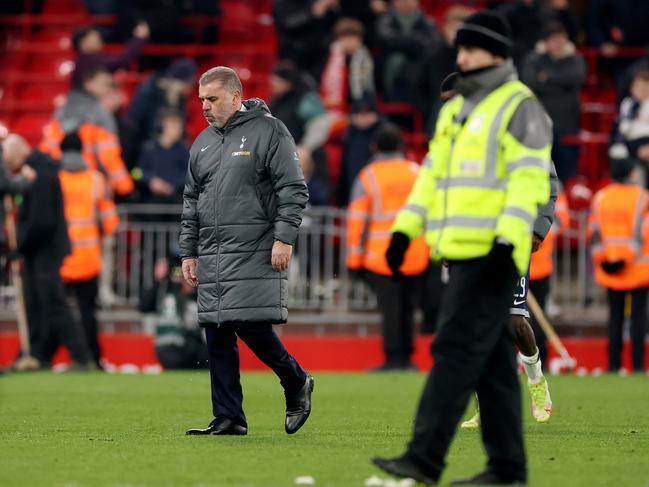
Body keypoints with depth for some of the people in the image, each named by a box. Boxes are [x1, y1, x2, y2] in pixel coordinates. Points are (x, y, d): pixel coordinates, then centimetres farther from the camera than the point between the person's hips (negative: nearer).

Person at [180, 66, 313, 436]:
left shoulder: (269, 131, -2)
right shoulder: (203, 143, 18)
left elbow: (293, 190, -7)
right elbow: (191, 202, 24)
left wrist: (284, 239, -14)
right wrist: (189, 253, 19)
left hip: (255, 254, -7)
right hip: (213, 258, 7)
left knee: (252, 327, -13)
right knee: (218, 337, 3)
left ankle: (297, 384, 11)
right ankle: (228, 418, 7)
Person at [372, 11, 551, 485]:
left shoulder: (520, 107, -7)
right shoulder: (455, 109, 20)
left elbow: (529, 180, -15)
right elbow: (433, 174, 23)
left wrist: (507, 242, -23)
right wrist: (405, 228, 14)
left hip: (492, 253, -9)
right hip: (460, 251, 9)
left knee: (457, 349, -13)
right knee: (493, 359, 9)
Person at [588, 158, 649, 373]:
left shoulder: (600, 198, 6)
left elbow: (593, 231, 6)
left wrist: (600, 259, 13)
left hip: (610, 268, 4)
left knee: (615, 315, 8)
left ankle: (614, 363, 6)